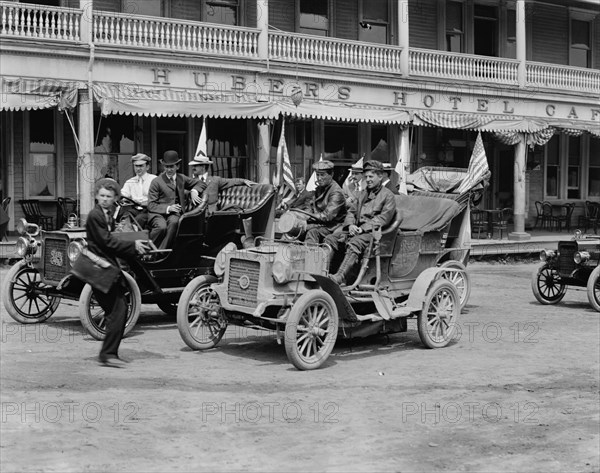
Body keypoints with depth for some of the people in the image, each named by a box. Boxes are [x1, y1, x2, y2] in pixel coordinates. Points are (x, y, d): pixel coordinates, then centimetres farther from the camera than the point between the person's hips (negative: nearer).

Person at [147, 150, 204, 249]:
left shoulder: (182, 178, 15)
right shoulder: (157, 182, 2)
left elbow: (201, 184, 23)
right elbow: (151, 205, -3)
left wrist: (194, 191, 1)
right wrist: (168, 208, -18)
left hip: (174, 213, 3)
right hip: (158, 213, -3)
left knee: (174, 222, -35)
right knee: (162, 227, -37)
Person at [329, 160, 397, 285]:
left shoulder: (388, 196, 2)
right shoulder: (362, 193, 26)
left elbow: (383, 218, -9)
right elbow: (351, 212, 22)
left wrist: (363, 228, -17)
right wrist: (351, 225, -2)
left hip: (372, 233, -8)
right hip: (356, 230, 8)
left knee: (354, 243, -37)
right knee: (330, 239, -13)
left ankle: (340, 277, -51)